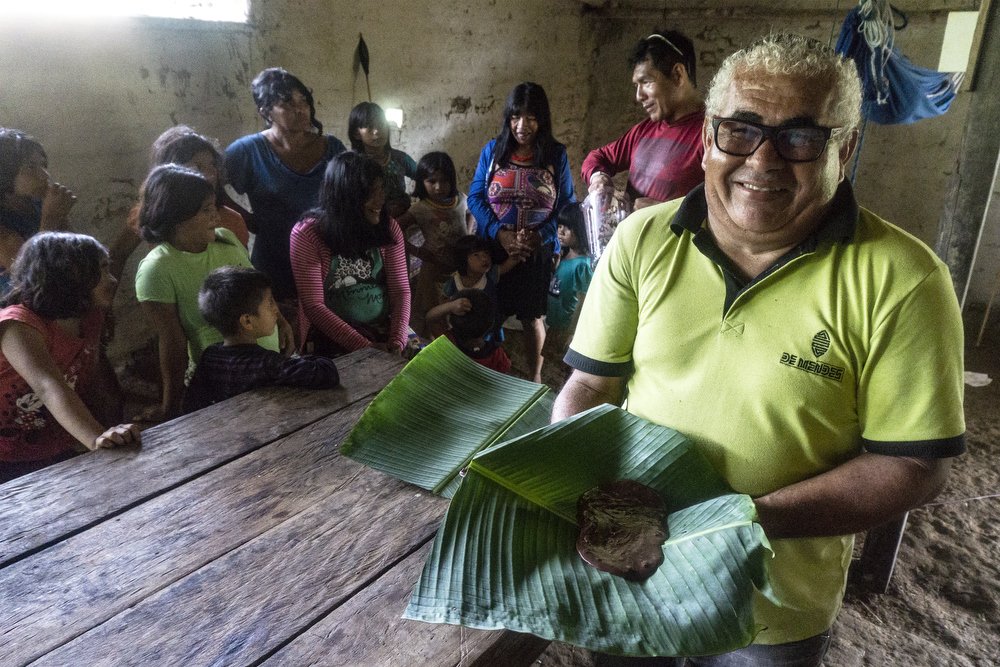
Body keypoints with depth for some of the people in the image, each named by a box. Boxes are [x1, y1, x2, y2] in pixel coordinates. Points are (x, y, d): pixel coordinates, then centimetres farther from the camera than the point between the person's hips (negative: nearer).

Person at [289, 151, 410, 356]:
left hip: (385, 329, 4)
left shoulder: (388, 228, 3)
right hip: (332, 336, -4)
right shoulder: (307, 234, -9)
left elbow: (401, 290, 1)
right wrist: (364, 346, -19)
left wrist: (397, 342, -16)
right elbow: (313, 305, -11)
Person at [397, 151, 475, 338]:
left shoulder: (460, 200, -1)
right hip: (435, 270, -4)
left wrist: (468, 234, 6)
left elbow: (470, 214, 22)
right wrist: (416, 251, -15)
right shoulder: (420, 209, -14)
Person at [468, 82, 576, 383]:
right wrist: (500, 233, -18)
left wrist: (541, 235, -19)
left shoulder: (556, 155, -2)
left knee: (532, 316, 12)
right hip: (493, 248, 1)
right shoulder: (492, 150, 0)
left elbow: (567, 204, -3)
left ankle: (534, 378, 28)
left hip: (537, 251, 0)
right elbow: (475, 197, -3)